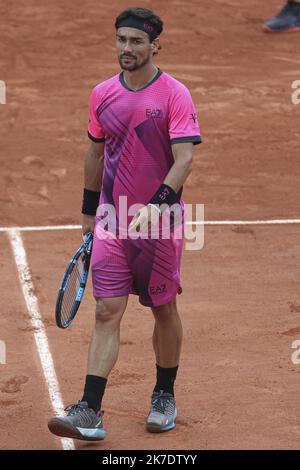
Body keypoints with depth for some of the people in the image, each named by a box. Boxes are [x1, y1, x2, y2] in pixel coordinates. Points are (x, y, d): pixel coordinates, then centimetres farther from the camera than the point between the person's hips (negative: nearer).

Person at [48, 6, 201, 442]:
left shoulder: (175, 95, -9)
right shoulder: (103, 95, 5)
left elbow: (184, 160, -17)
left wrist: (157, 205, -31)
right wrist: (89, 211, 20)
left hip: (161, 222, -3)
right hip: (112, 219, 3)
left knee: (164, 309, 10)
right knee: (107, 313, -4)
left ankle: (164, 396, 30)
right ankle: (90, 412, -10)